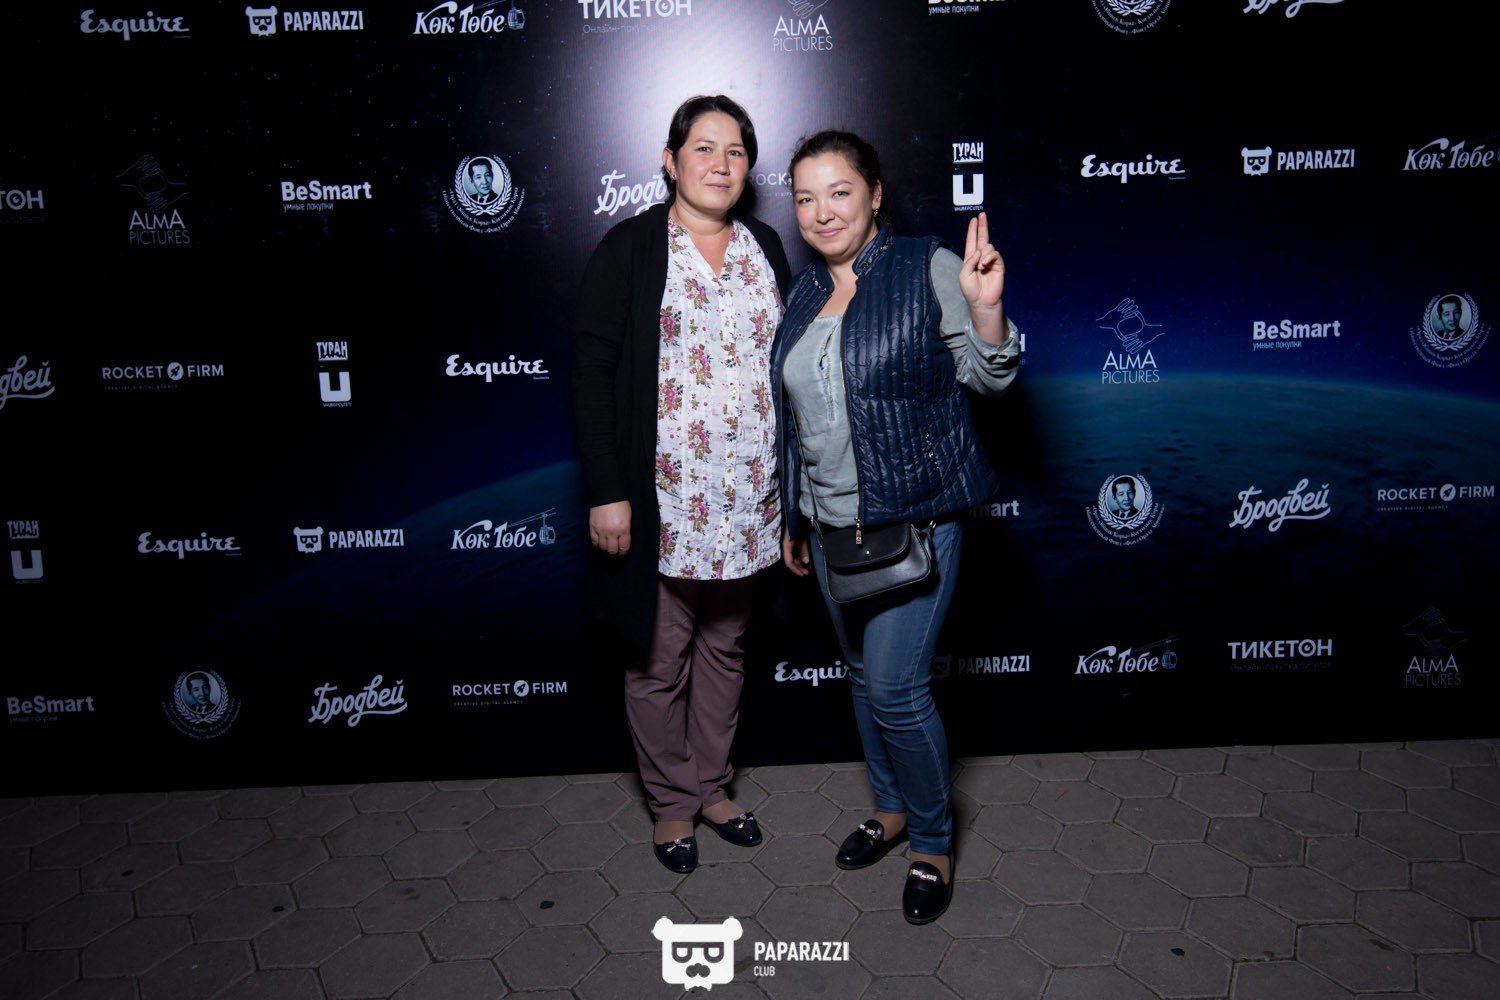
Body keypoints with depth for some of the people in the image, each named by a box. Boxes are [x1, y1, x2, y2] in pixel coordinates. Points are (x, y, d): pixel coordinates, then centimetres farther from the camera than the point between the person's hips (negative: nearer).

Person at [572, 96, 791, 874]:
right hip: (661, 500, -4)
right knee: (660, 658, 8)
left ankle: (712, 786, 35)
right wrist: (606, 493, -14)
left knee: (725, 647, 17)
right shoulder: (629, 249, -5)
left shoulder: (765, 249, 8)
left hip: (746, 499, 5)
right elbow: (592, 372, -9)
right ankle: (672, 803, 28)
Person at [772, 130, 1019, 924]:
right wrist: (792, 519, 19)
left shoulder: (928, 270, -7)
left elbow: (991, 376, -7)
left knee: (895, 687, -6)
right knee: (864, 676, 16)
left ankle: (933, 843, 17)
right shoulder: (803, 295, 10)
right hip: (832, 522, 6)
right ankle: (891, 808, 38)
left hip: (914, 517, -6)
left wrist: (985, 308, -27)